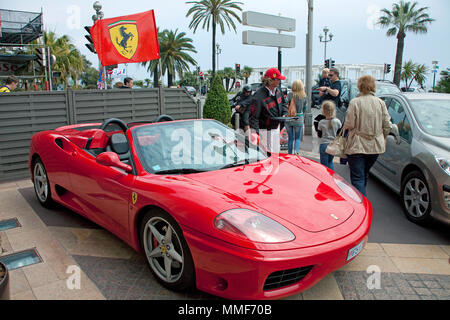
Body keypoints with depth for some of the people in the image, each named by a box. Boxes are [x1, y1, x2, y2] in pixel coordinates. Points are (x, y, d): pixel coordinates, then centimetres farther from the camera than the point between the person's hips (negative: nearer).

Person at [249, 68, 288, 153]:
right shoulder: (258, 96, -26)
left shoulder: (277, 90, 1)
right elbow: (253, 116, -23)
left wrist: (284, 113, 0)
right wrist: (255, 132, -29)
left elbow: (283, 103, 19)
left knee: (276, 152, 19)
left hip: (276, 128, 8)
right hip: (265, 130, -8)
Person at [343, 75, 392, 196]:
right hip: (375, 146, 5)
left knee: (357, 178, -2)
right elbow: (387, 126, 3)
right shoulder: (381, 102, 2)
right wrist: (382, 139, 19)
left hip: (357, 146, -5)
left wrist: (344, 128, 9)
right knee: (365, 175, 23)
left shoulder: (354, 102, -11)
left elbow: (349, 125, -13)